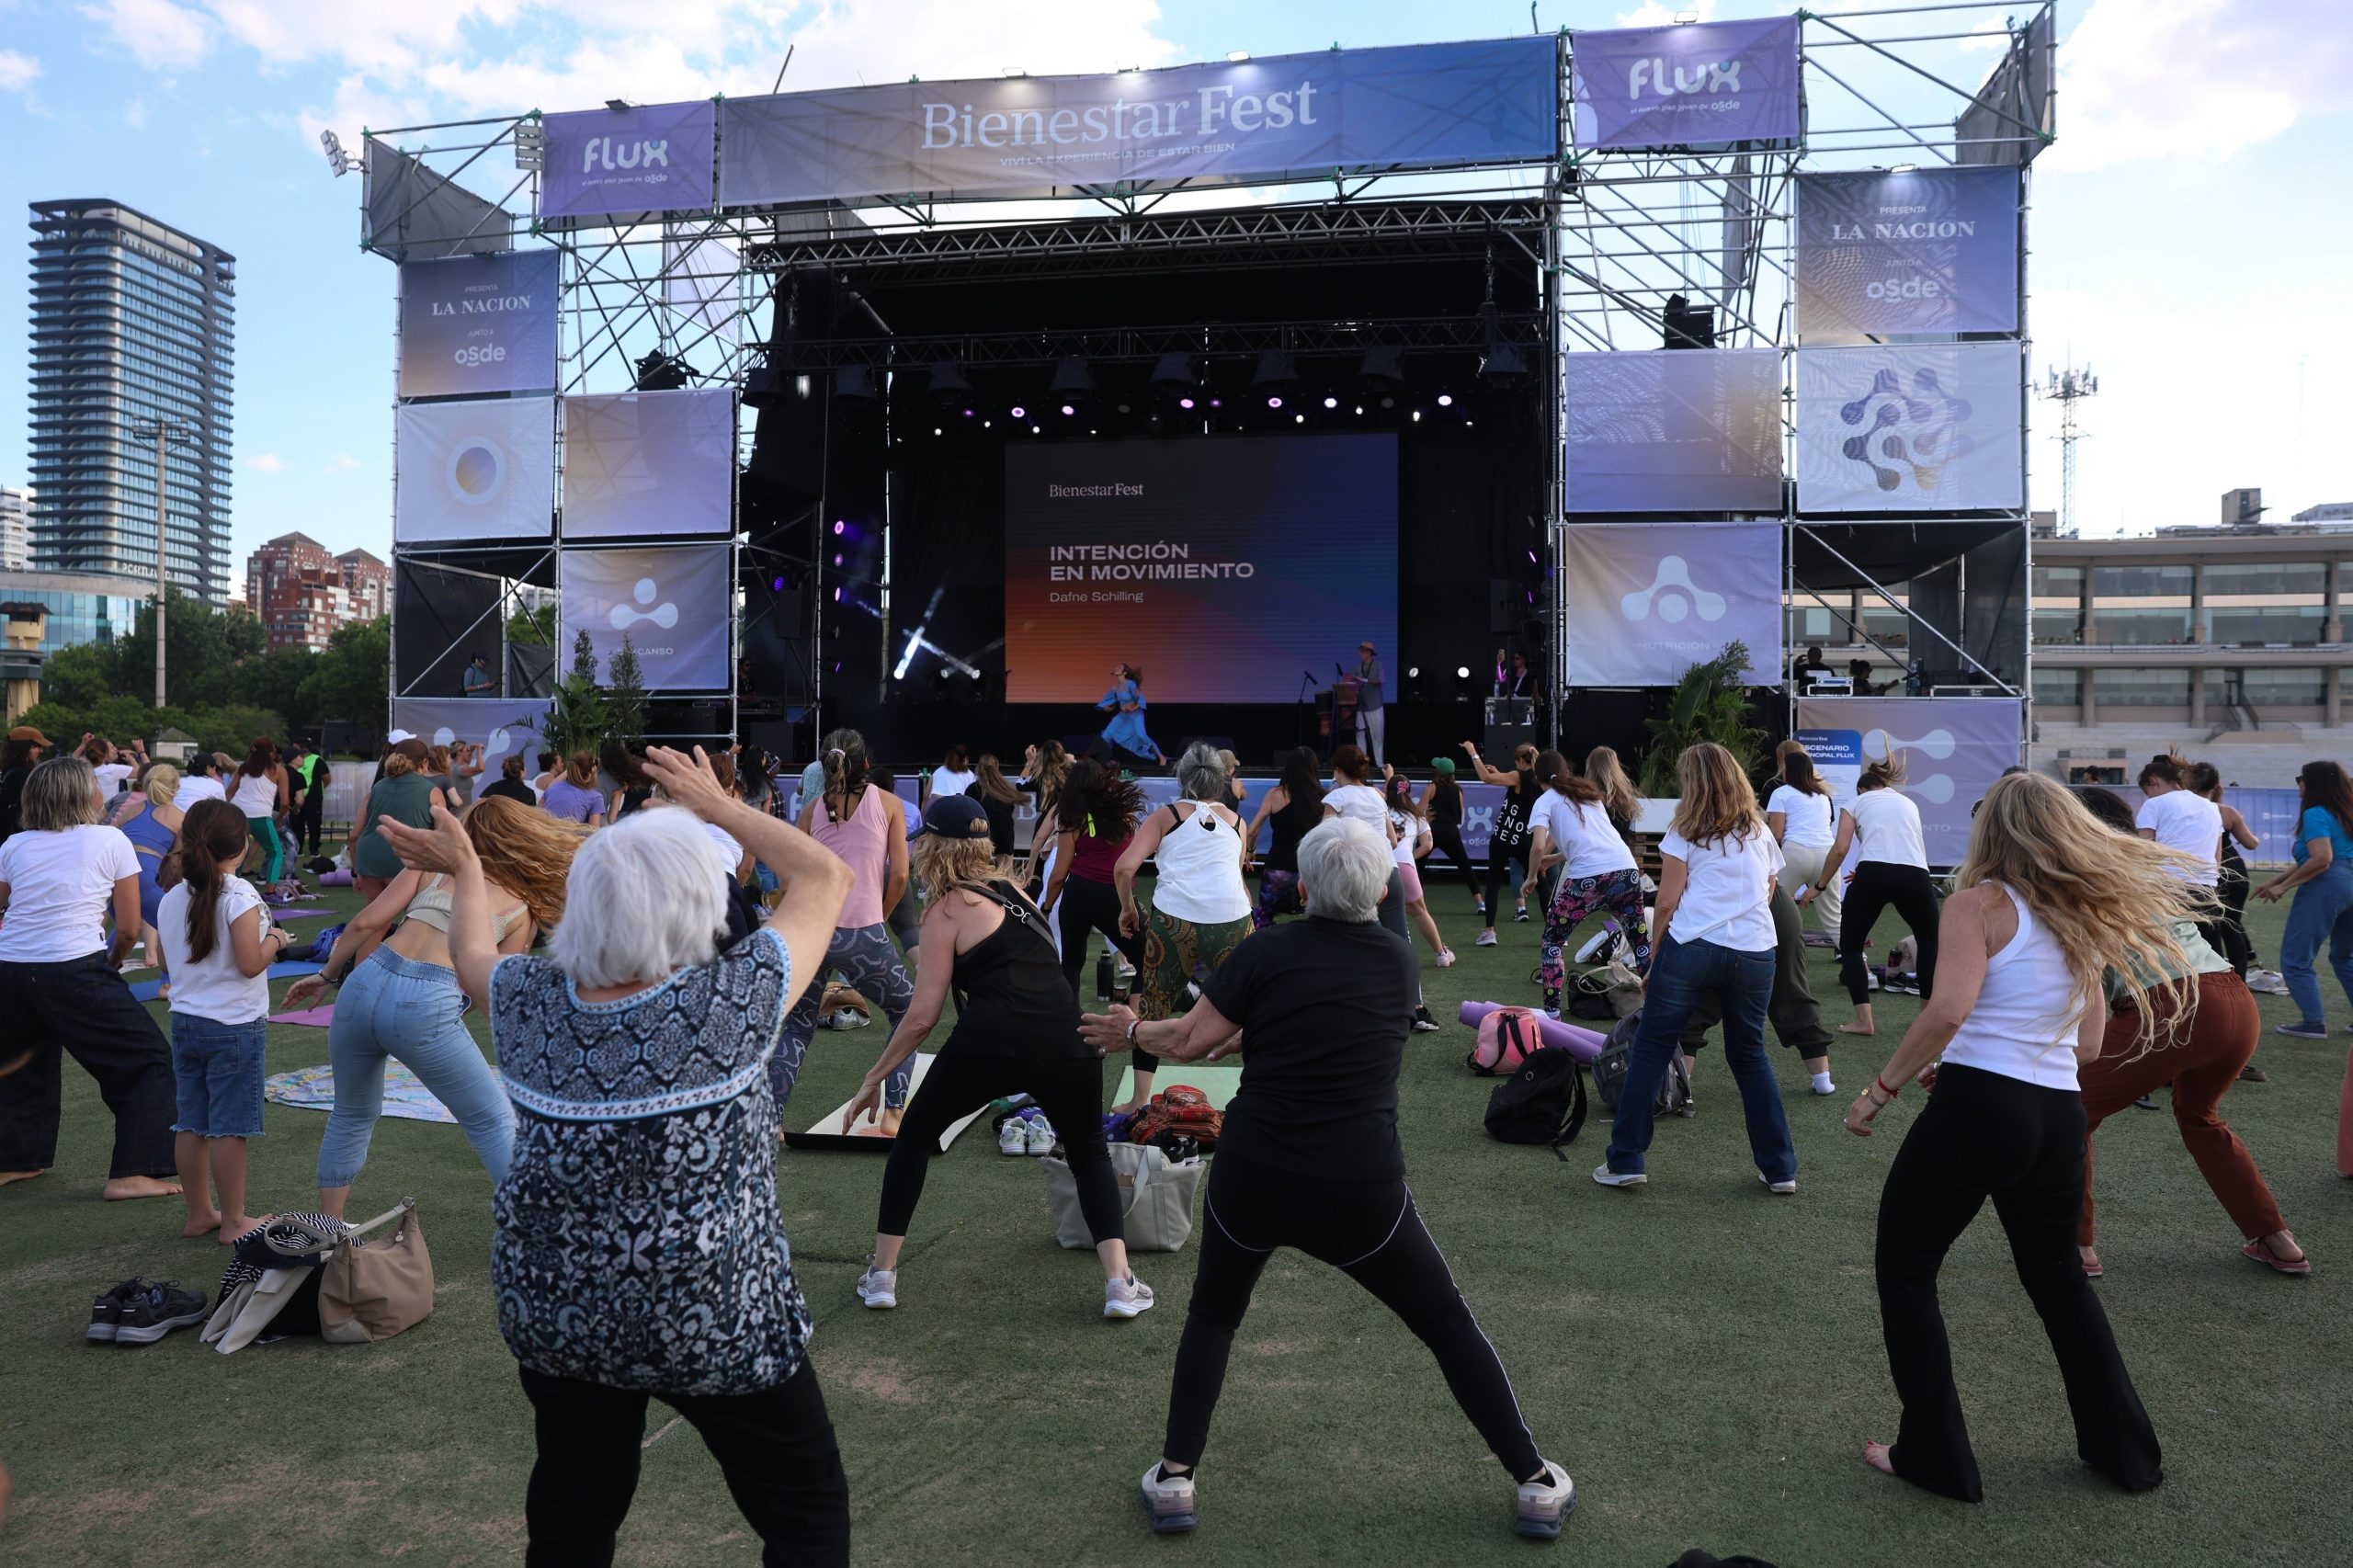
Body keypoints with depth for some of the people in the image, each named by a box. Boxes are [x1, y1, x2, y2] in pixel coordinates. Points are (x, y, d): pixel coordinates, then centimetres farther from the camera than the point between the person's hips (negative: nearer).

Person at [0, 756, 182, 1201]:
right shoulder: (111, 840, 2)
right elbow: (129, 929, 2)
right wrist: (111, 964, 19)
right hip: (74, 971, -5)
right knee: (148, 1060, 5)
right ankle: (132, 1173, 1)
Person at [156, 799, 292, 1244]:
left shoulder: (172, 898, 4)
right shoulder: (239, 895, -16)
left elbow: (167, 961, 15)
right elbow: (250, 963, -20)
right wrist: (275, 940, -2)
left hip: (184, 1021, 7)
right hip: (235, 1025, -7)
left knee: (192, 1123, 13)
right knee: (230, 1127, 1)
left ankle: (199, 1213, 23)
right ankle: (233, 1221, 8)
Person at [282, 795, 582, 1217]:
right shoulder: (523, 909, 13)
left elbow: (369, 922, 7)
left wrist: (327, 975, 20)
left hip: (365, 985, 3)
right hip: (427, 1008, -3)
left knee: (352, 1115, 27)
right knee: (494, 1125, 11)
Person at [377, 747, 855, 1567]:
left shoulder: (529, 1002, -9)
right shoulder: (736, 997, -20)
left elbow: (472, 947, 16)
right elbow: (826, 876, -5)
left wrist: (467, 870, 33)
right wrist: (717, 805, 4)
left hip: (552, 1311, 5)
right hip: (715, 1321, -5)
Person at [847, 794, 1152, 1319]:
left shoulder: (948, 908, 6)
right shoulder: (1010, 888, 23)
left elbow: (923, 1015, 3)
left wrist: (874, 1078, 12)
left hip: (991, 1044, -4)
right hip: (1065, 1043, 4)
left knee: (914, 1138, 23)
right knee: (1090, 1153, 27)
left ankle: (882, 1275, 24)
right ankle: (1120, 1283, 12)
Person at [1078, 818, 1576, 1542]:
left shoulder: (1267, 951, -4)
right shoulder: (1397, 959, 6)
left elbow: (1188, 1042, -2)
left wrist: (1131, 1031, 17)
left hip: (1252, 1182, 0)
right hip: (1360, 1193, 1)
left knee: (1213, 1315, 27)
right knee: (1449, 1325, 20)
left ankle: (1175, 1478, 24)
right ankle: (1537, 1483, 23)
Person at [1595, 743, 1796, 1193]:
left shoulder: (1686, 833, 4)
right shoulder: (1761, 833, 17)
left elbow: (1667, 903, 0)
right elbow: (1768, 894, 21)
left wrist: (1655, 958, 8)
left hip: (1691, 949, -4)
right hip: (1756, 953, 4)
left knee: (1651, 1050, 5)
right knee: (1749, 1055, 18)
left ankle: (1626, 1161, 5)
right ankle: (1779, 1168, 18)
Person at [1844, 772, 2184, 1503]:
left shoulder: (1981, 903, -7)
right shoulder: (2084, 917, 13)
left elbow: (1948, 1009, -22)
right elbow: (2087, 1045, 16)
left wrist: (1881, 1089, -13)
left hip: (1976, 1111, -7)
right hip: (2058, 1119, 7)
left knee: (1904, 1270, 11)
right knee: (2058, 1277, 28)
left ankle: (1934, 1455, 14)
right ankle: (2124, 1447, 35)